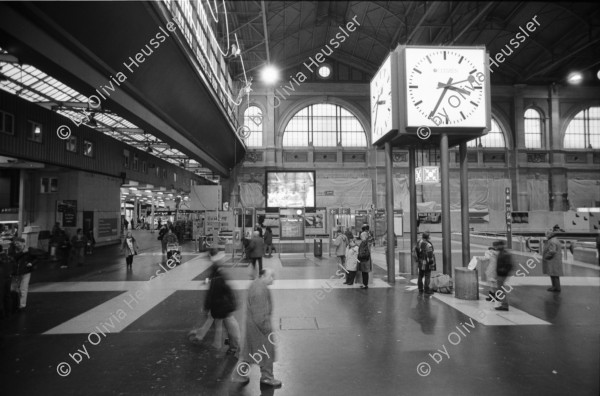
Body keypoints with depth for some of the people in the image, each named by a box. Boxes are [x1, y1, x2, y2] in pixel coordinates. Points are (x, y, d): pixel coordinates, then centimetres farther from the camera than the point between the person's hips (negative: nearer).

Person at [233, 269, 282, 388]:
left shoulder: (256, 284, 5)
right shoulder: (260, 290, -28)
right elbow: (259, 314, -27)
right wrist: (267, 328, -18)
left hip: (251, 323, 10)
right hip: (260, 325, -10)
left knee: (248, 350, 21)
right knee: (267, 351, 9)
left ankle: (239, 375, 33)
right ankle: (267, 377, 28)